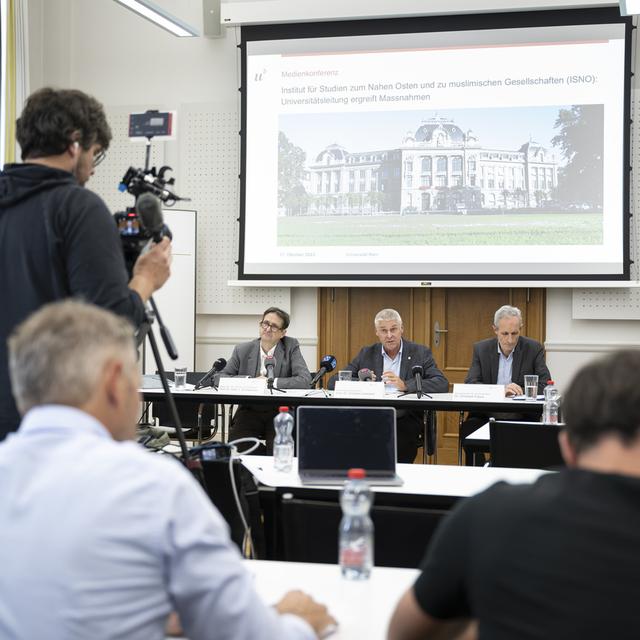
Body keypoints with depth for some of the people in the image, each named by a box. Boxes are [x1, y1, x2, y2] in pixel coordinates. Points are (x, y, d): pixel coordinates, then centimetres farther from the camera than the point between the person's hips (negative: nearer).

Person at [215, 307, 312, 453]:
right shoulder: (242, 350, 6)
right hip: (249, 412, 2)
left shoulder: (291, 347, 1)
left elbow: (304, 380, -11)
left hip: (280, 412, -2)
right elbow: (219, 379, 1)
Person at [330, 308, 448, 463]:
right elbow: (334, 382, 10)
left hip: (405, 419, -1)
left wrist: (405, 385, -19)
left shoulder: (420, 353, 9)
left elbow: (442, 384, -5)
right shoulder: (366, 354, 15)